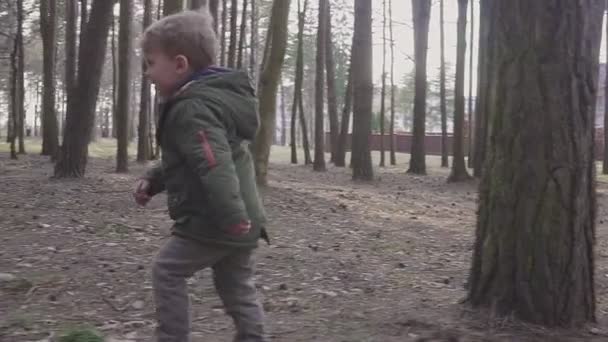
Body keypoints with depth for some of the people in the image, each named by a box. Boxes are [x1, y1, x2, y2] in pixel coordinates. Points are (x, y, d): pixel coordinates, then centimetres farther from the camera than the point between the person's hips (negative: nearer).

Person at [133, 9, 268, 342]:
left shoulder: (192, 109, -18)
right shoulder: (212, 97, 15)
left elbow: (215, 167, -31)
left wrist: (231, 219, -36)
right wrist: (152, 180, 19)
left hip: (211, 224, -10)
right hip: (243, 221, 10)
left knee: (166, 271, 7)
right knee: (237, 288, 17)